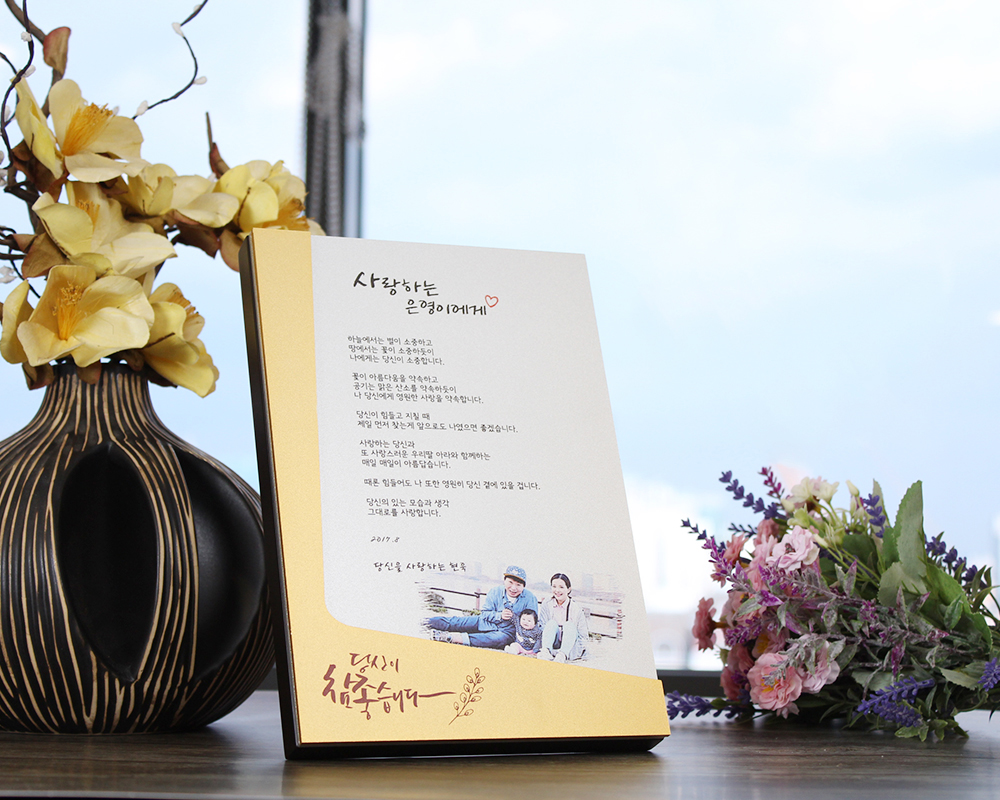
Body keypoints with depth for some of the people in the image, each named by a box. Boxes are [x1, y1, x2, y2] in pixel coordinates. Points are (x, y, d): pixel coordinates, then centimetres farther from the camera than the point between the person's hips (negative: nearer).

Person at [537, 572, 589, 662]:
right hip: (552, 647, 1)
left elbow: (583, 635, 4)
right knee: (552, 623, -19)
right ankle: (545, 651, -49)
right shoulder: (546, 605, 7)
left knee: (569, 625, -23)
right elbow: (541, 627, 1)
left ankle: (562, 655, -51)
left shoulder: (577, 608, 3)